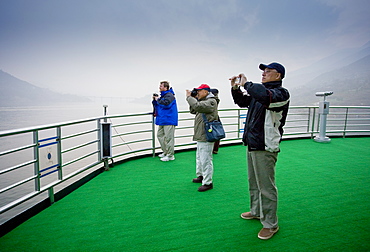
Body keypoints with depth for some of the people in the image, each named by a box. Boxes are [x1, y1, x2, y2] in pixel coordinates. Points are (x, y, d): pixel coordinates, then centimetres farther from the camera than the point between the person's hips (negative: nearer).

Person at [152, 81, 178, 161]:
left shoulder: (169, 95, -9)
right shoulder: (162, 95, 18)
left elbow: (165, 103, -27)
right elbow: (158, 106, 22)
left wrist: (158, 99, -12)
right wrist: (155, 100, 5)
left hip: (169, 120, -10)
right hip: (162, 120, 10)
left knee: (168, 137, -7)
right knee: (160, 135, 14)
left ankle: (170, 155, 1)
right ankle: (165, 152, 26)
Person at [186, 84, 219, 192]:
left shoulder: (211, 101, -14)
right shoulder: (203, 101, 19)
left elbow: (197, 106, -29)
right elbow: (193, 110, 22)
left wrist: (189, 97, -13)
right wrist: (192, 98, 10)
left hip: (206, 136, -11)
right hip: (200, 135, 11)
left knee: (205, 159, -7)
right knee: (199, 157, 21)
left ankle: (208, 183, 2)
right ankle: (200, 176, 37)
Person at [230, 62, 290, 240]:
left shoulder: (281, 93, -12)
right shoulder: (258, 91, 14)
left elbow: (265, 96, -35)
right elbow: (242, 101, 26)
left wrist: (246, 84, -20)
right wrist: (236, 88, 8)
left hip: (265, 148, -9)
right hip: (252, 145, 9)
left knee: (266, 187, 0)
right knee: (253, 182, 21)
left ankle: (270, 224, 16)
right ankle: (256, 211, 40)